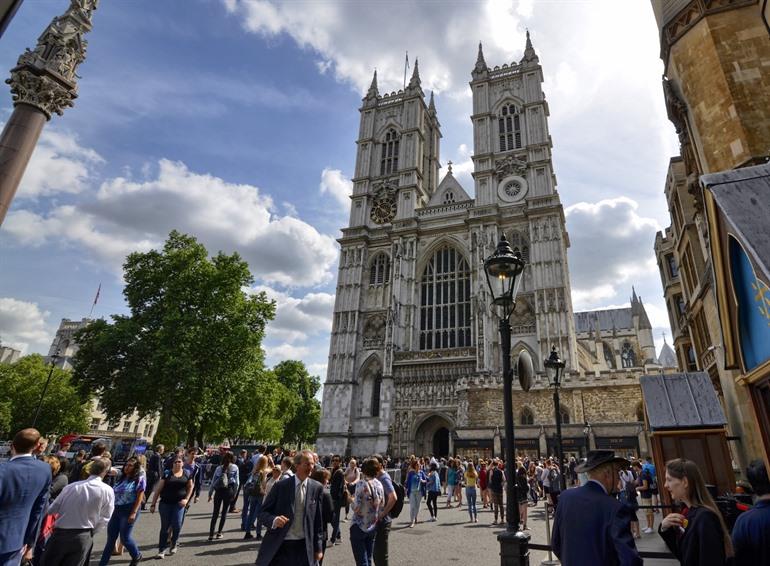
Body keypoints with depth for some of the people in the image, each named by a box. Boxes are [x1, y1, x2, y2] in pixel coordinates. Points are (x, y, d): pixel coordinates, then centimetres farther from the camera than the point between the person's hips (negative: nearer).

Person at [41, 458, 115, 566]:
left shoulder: (71, 486, -4)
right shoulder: (107, 491, -9)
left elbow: (51, 510, 3)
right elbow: (104, 520, -5)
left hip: (60, 534, 1)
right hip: (83, 537, -1)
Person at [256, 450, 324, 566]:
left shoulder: (317, 488, -1)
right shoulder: (281, 486, -7)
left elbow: (318, 520, 4)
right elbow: (263, 512, -3)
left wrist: (318, 547, 6)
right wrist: (274, 519, -23)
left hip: (304, 546, 1)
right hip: (279, 545, -1)